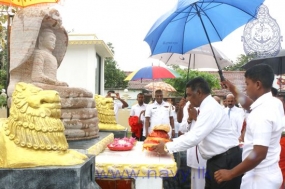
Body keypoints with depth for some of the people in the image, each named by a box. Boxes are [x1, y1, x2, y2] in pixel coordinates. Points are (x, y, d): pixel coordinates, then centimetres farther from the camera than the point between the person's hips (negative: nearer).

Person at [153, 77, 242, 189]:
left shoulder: (210, 109, -21)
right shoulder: (207, 107, 11)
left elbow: (194, 137, -26)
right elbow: (193, 133, 16)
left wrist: (167, 147, -18)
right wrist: (172, 142, 6)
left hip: (226, 160, -10)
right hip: (217, 159, 10)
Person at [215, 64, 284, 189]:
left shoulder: (262, 112, -25)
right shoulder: (275, 103, 3)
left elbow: (259, 154, -30)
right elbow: (251, 107, 26)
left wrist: (231, 173, -23)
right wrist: (234, 90, 31)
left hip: (260, 178, -9)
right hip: (270, 174, 9)